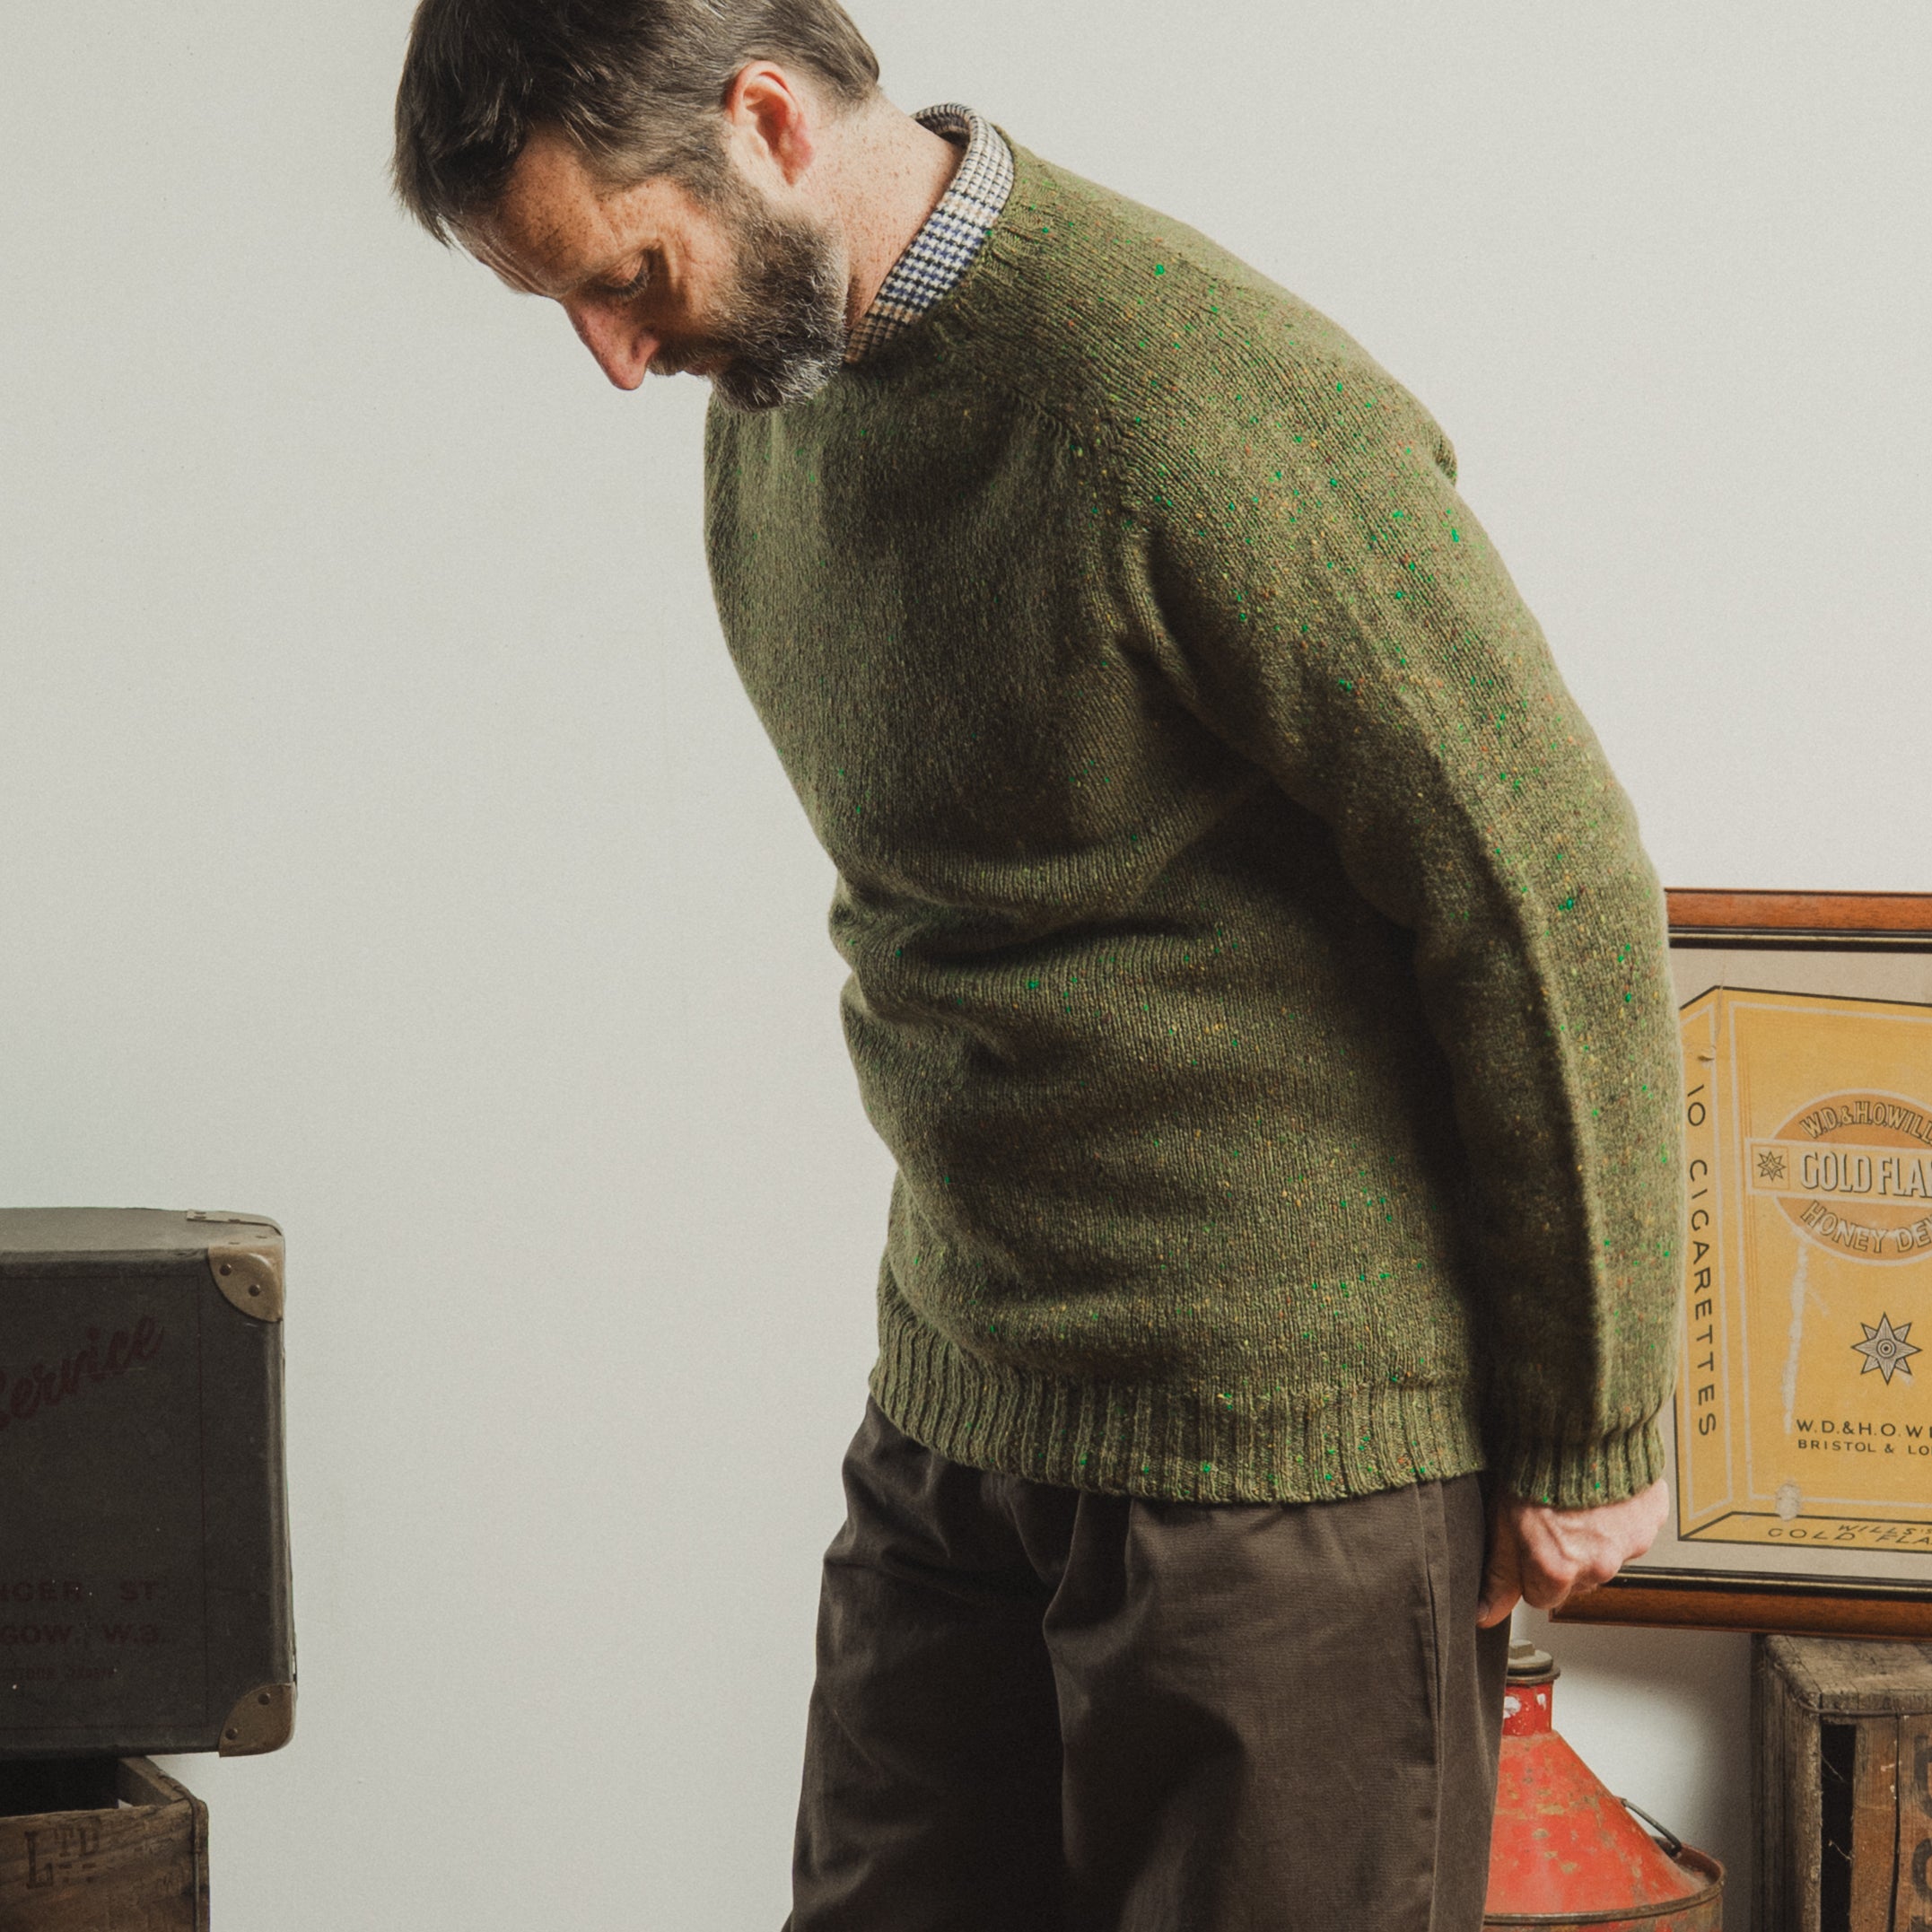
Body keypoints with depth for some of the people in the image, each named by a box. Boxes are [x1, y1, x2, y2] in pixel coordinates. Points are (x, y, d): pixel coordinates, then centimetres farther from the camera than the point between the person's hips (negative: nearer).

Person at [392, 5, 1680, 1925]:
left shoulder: (1202, 410, -21)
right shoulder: (768, 399, 6)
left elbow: (1559, 902, -17)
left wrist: (1587, 1430, -10)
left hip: (1291, 1436, -8)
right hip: (954, 1403, 8)